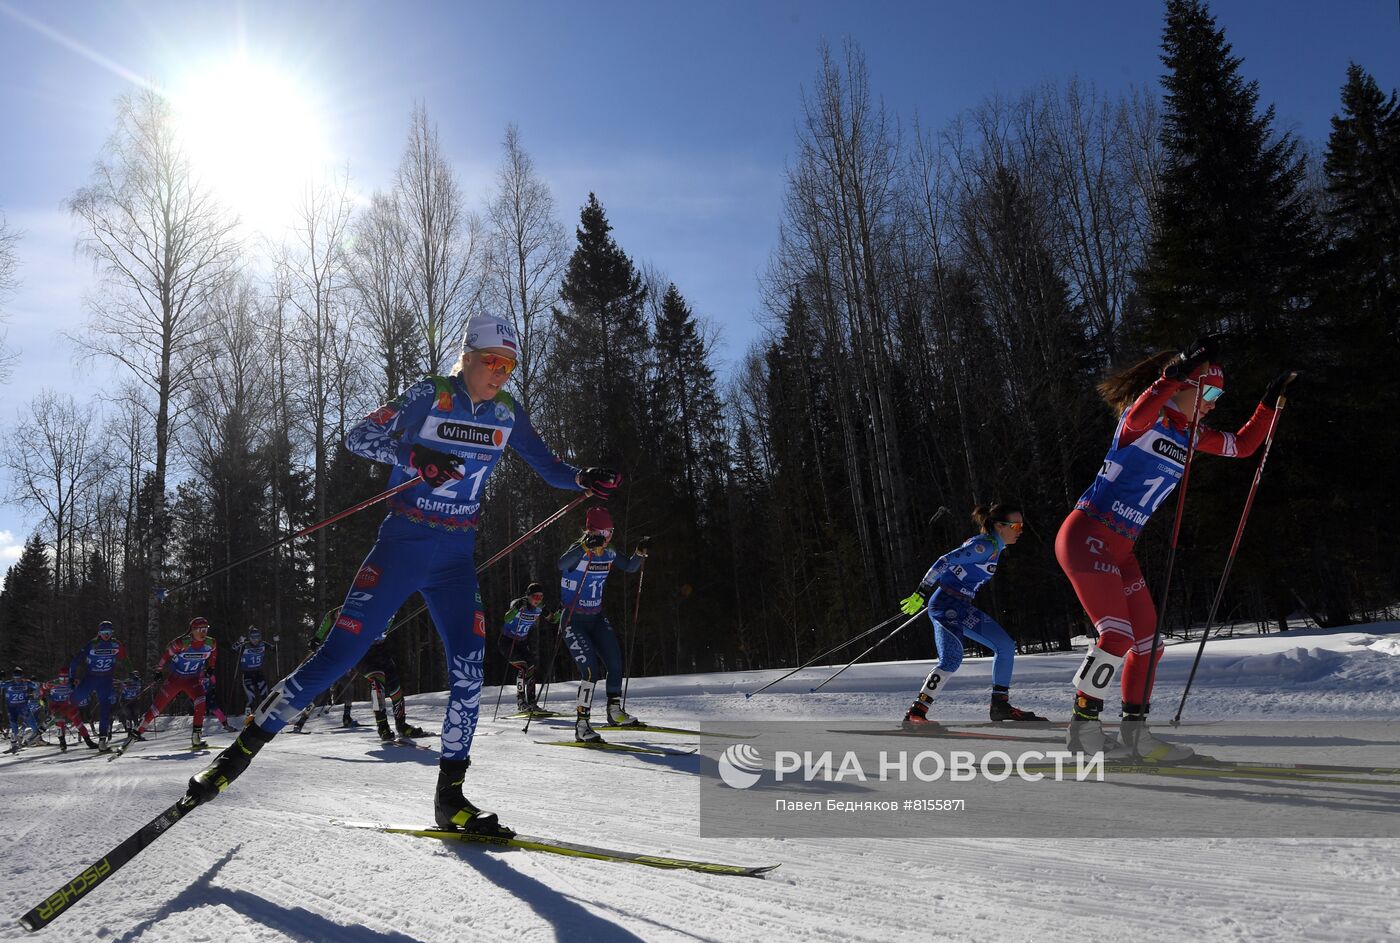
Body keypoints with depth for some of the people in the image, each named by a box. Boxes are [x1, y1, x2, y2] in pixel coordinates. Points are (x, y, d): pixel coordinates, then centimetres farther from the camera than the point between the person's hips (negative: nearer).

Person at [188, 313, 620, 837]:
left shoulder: (506, 412, 5)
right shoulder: (430, 394, -7)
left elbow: (547, 465, 12)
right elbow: (358, 436, -9)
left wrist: (584, 479, -9)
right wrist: (413, 456, -27)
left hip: (456, 558, 4)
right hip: (402, 546, -3)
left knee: (468, 668, -7)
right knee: (339, 654, -7)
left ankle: (450, 797, 5)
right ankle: (244, 746, 12)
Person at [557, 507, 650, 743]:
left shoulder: (609, 554, 2)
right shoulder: (578, 549, -17)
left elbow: (630, 567, 15)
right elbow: (562, 564, -39)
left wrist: (640, 552, -3)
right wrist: (586, 546, -50)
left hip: (597, 619, 7)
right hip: (573, 620, -6)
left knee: (615, 663, 3)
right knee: (591, 669, -16)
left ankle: (615, 711, 24)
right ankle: (581, 725, -8)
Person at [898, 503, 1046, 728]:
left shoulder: (992, 545, 13)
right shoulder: (986, 545, -16)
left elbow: (956, 563, 21)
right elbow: (945, 562, -22)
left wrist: (927, 596, 25)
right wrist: (920, 595, -23)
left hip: (962, 607, 10)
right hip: (945, 604, -10)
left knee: (1006, 646, 9)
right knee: (952, 658, -25)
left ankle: (1000, 705, 18)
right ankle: (914, 713, -22)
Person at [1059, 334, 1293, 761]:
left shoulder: (1190, 434, 15)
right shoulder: (1146, 418, -9)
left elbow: (1243, 445, 26)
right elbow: (1137, 417, -34)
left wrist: (1271, 400, 17)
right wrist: (1179, 369, -39)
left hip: (1119, 549, 9)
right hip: (1086, 535, -9)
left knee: (1147, 641, 9)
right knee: (1117, 636, -17)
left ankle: (1135, 733, 20)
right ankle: (1084, 728, -5)